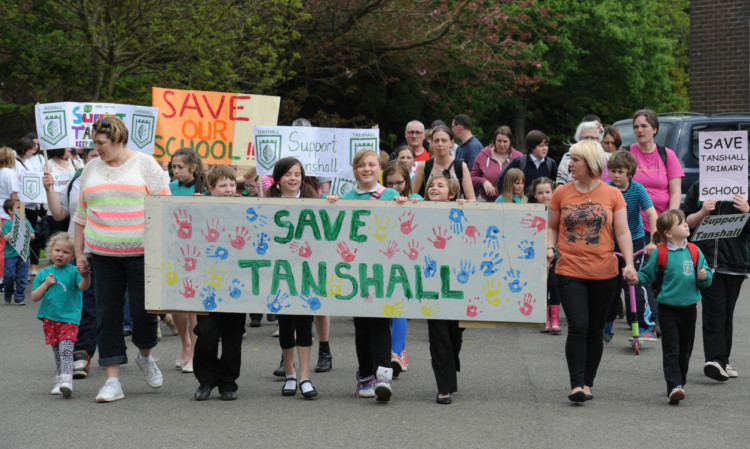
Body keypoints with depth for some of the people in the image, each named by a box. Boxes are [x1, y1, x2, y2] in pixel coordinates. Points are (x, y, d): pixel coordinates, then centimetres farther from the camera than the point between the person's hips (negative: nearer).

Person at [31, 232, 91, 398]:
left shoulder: (73, 271, -3)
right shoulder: (44, 274, 8)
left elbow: (83, 287, -19)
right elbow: (34, 297, 7)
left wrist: (85, 276, -41)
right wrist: (45, 284, -8)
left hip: (69, 318, -4)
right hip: (49, 318, 4)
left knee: (66, 349, -17)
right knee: (57, 352, 11)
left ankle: (66, 380, -24)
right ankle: (59, 379, 20)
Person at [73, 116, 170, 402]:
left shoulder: (144, 164, -1)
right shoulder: (91, 169, 12)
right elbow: (81, 214, 16)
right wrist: (79, 253, 12)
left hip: (141, 251, -4)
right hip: (103, 255, 4)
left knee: (144, 311, -2)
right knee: (107, 314, 0)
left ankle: (145, 357, 29)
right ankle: (112, 380, 4)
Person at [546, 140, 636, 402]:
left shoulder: (612, 195, 2)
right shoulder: (561, 194, 4)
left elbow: (622, 232, 1)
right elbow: (552, 227, 15)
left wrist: (629, 263, -12)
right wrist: (550, 247, -5)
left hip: (604, 273, 1)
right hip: (570, 271, 0)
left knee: (595, 330, 9)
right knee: (577, 327, -13)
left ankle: (588, 383, 21)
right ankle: (576, 385, -10)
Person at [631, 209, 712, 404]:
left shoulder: (694, 251, 4)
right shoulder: (660, 253, -7)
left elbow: (707, 279, 10)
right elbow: (648, 274, 2)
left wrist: (704, 276, -12)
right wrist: (636, 278, -17)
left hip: (689, 308, 4)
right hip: (668, 308, -4)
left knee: (685, 350, 13)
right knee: (671, 350, -9)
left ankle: (680, 383, 28)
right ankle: (674, 387, -15)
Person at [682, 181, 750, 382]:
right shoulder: (698, 188, 6)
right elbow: (685, 222, 8)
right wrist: (702, 212, -11)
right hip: (706, 260, -2)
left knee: (727, 312, 10)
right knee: (714, 309, -12)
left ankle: (722, 361, 18)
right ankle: (715, 360, -18)